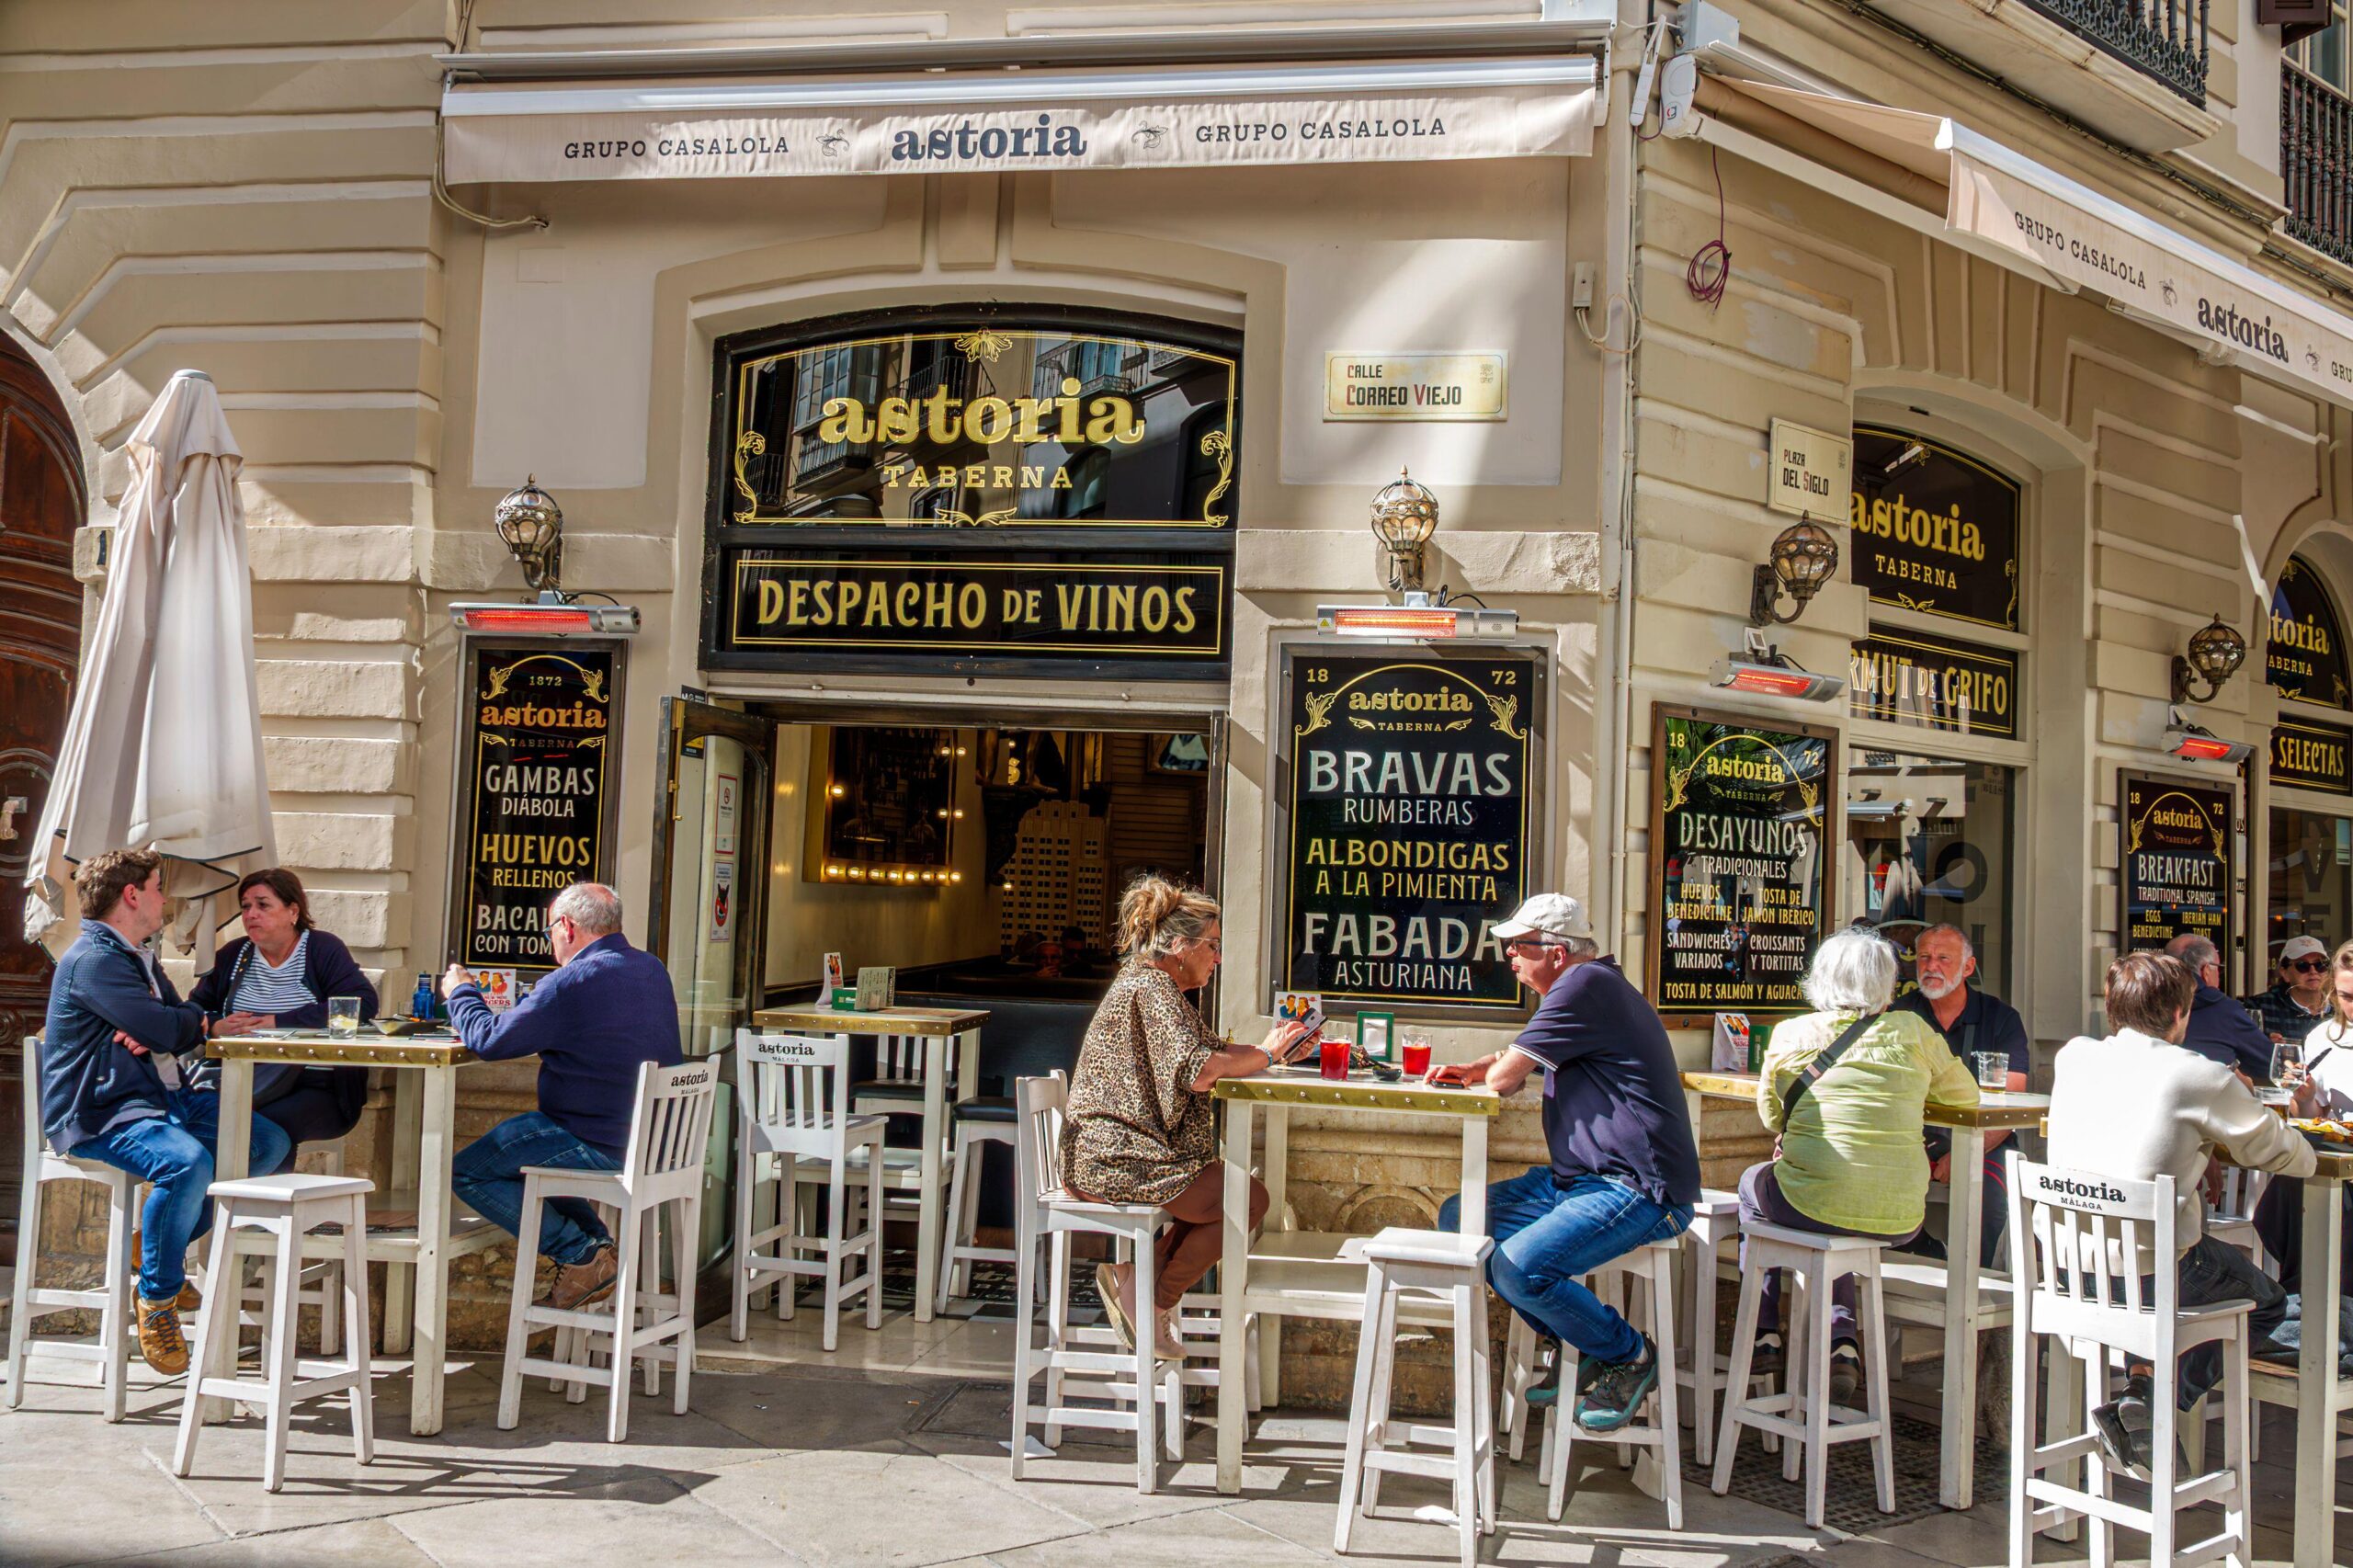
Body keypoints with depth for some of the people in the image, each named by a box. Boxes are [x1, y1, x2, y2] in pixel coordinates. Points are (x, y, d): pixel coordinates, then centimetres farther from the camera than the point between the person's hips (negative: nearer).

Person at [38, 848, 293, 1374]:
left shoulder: (139, 956, 20)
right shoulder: (94, 960, -13)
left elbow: (186, 1026, 14)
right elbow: (169, 1031, -22)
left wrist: (156, 1030, -11)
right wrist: (191, 1021, 2)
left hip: (166, 1099, 10)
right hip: (100, 1114, -10)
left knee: (271, 1142, 1)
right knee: (187, 1163, -36)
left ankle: (162, 1244, 12)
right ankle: (157, 1298, -15)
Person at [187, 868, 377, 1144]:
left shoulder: (323, 949, 3)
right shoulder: (233, 955, 19)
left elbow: (363, 1003, -13)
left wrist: (279, 1023, -15)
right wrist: (216, 1026, -6)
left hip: (317, 1086, -4)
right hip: (242, 1077, 4)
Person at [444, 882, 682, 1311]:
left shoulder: (573, 982, -20)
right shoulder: (652, 969, 10)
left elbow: (489, 1040, -16)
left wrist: (461, 994, 4)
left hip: (601, 1147, -9)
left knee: (465, 1171, 3)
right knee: (510, 1145, 29)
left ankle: (582, 1255, -2)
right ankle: (598, 1244, 20)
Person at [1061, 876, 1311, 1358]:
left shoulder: (1149, 984, 19)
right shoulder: (1151, 988, -14)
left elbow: (1208, 1053, 16)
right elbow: (1197, 1071, -26)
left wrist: (1270, 1052, 4)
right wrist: (1263, 1055, -13)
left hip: (1101, 1160, 10)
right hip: (1124, 1161, -10)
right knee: (1250, 1198, -4)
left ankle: (1133, 1273, 7)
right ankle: (1155, 1299, 1)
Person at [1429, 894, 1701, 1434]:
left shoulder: (1588, 984, -16)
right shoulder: (1585, 987, 18)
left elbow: (1504, 1077, -16)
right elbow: (1503, 1066, 31)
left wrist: (1489, 1072, 8)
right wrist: (1466, 1070, 10)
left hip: (1637, 1190, -11)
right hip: (1576, 1179, 11)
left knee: (1519, 1268, -29)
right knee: (1458, 1218, 7)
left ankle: (1629, 1355, -1)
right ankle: (1585, 1347, 12)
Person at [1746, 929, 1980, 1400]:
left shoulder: (1790, 1035, 3)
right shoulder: (1911, 1031, 3)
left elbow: (1771, 1115, 17)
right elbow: (1965, 1093, 18)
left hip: (1812, 1203, -2)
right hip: (1900, 1220, 2)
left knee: (1753, 1183, 32)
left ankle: (1763, 1332, 33)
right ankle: (1841, 1339, 16)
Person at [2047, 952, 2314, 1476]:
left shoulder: (2074, 1056, 3)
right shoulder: (2198, 1075, -11)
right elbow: (2292, 1158, 1)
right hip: (2152, 1274, -6)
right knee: (2266, 1299, 24)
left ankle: (2140, 1375, 18)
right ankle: (2148, 1401, 3)